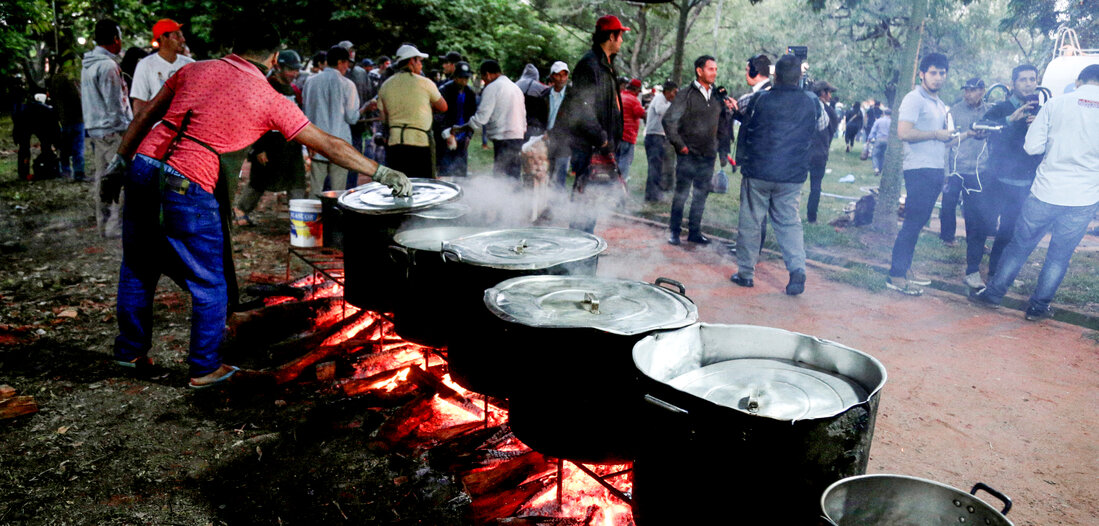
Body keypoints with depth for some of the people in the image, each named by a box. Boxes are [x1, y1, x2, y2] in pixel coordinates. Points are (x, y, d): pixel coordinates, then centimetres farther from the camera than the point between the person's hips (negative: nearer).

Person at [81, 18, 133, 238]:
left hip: (94, 129, 10)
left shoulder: (88, 65, 17)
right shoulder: (108, 65, -14)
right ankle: (115, 225, -7)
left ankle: (103, 223, 18)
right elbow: (114, 103, -16)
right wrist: (126, 126, -7)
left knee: (101, 178, 12)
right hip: (112, 130, -10)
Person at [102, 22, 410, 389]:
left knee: (138, 267, 22)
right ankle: (204, 369, 21)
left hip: (143, 168, 6)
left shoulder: (194, 70, 13)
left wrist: (119, 163, 22)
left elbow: (145, 116, 14)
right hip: (187, 187, -6)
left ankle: (131, 349, 37)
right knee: (209, 285, 10)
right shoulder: (270, 100, 0)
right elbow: (329, 146, 2)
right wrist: (382, 173, 8)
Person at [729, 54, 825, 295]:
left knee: (750, 223, 7)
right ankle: (797, 268, -5)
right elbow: (823, 124, 20)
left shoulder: (759, 99, -7)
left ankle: (745, 272, 13)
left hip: (757, 172, -2)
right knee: (790, 223, 10)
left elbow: (745, 133, 5)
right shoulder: (812, 103, 0)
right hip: (792, 176, 2)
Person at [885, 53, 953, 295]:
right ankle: (895, 276, -7)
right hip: (919, 169, -9)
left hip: (936, 170, 9)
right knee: (912, 222, -10)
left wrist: (949, 135, 10)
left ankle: (905, 269, 17)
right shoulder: (914, 99, -8)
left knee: (919, 222, 10)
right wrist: (936, 134, -13)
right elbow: (904, 132, -20)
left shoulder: (940, 104, 21)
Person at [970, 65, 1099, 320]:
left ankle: (993, 292, 20)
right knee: (1059, 256, 13)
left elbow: (1032, 146, -4)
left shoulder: (1055, 103, -3)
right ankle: (1038, 306, 19)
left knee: (1020, 245, 13)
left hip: (1046, 192, -1)